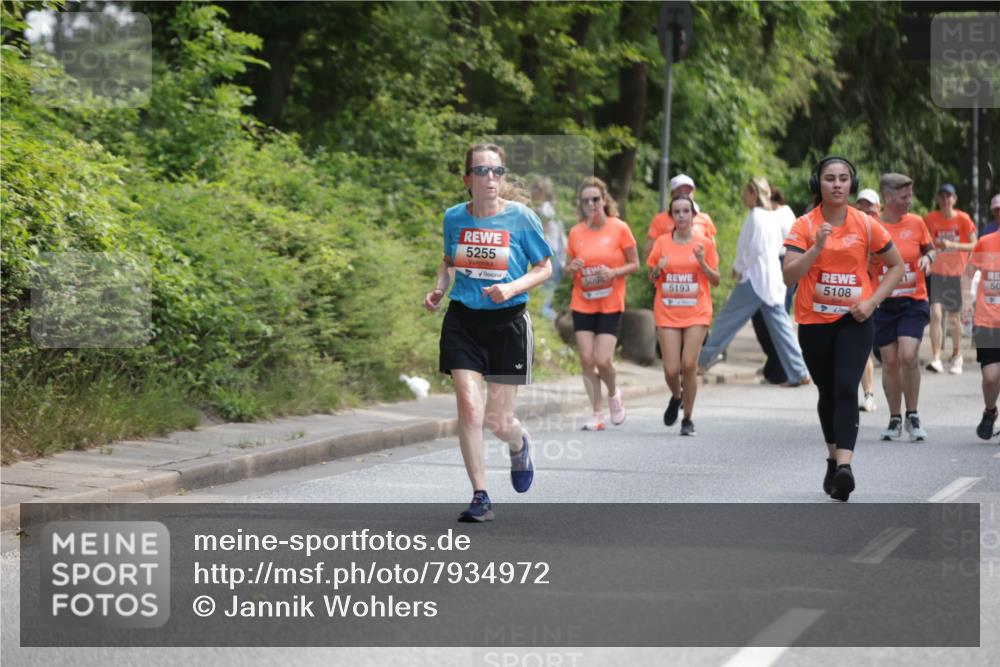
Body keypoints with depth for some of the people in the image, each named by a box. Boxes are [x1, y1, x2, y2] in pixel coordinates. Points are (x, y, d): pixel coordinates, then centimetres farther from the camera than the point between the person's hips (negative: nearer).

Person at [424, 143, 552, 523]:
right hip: (462, 321, 2)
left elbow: (544, 269, 0)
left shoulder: (521, 217, -7)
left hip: (507, 323, -2)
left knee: (497, 421, 2)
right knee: (469, 408, -11)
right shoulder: (454, 217, 1)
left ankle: (519, 445, 41)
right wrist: (439, 288, 0)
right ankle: (480, 498, -1)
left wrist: (512, 288, -17)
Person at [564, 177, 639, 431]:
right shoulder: (576, 232, 2)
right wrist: (572, 267, -11)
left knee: (602, 360, -10)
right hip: (582, 305, 3)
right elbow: (567, 268, 12)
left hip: (611, 305, -3)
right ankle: (597, 414, 9)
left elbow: (635, 264, 0)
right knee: (587, 359, -2)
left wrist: (613, 272, -18)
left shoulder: (619, 228, -6)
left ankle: (613, 394, 22)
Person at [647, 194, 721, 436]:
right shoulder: (662, 243, 5)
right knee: (671, 369, -6)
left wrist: (702, 262, -12)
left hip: (696, 313, -1)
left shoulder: (705, 244, 2)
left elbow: (716, 281, 4)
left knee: (689, 364, -13)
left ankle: (688, 418, 3)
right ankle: (676, 397, 30)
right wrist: (658, 269, -9)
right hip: (667, 313, 1)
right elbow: (651, 278, 12)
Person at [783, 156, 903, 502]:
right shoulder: (804, 226, -3)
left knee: (846, 388, -18)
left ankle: (844, 465, -27)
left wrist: (873, 301, -4)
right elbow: (789, 276, -13)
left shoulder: (867, 225, -1)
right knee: (828, 393, 13)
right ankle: (834, 458, 33)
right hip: (814, 321, 1)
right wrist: (817, 247, -26)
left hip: (854, 321, -1)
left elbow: (896, 266, 9)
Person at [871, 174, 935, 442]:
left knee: (909, 356, -14)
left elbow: (930, 249, 16)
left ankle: (912, 417, 1)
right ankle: (895, 419, 16)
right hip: (882, 304, 0)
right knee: (890, 361, 3)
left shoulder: (916, 222, 1)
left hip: (913, 301, 0)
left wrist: (928, 258, -6)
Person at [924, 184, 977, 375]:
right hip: (936, 273, 0)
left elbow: (974, 245, -9)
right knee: (935, 314, -15)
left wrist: (953, 244, -23)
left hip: (957, 273, 0)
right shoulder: (930, 219, -1)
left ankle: (956, 356, 28)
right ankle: (936, 358, -17)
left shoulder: (963, 219, -5)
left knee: (954, 317, 9)